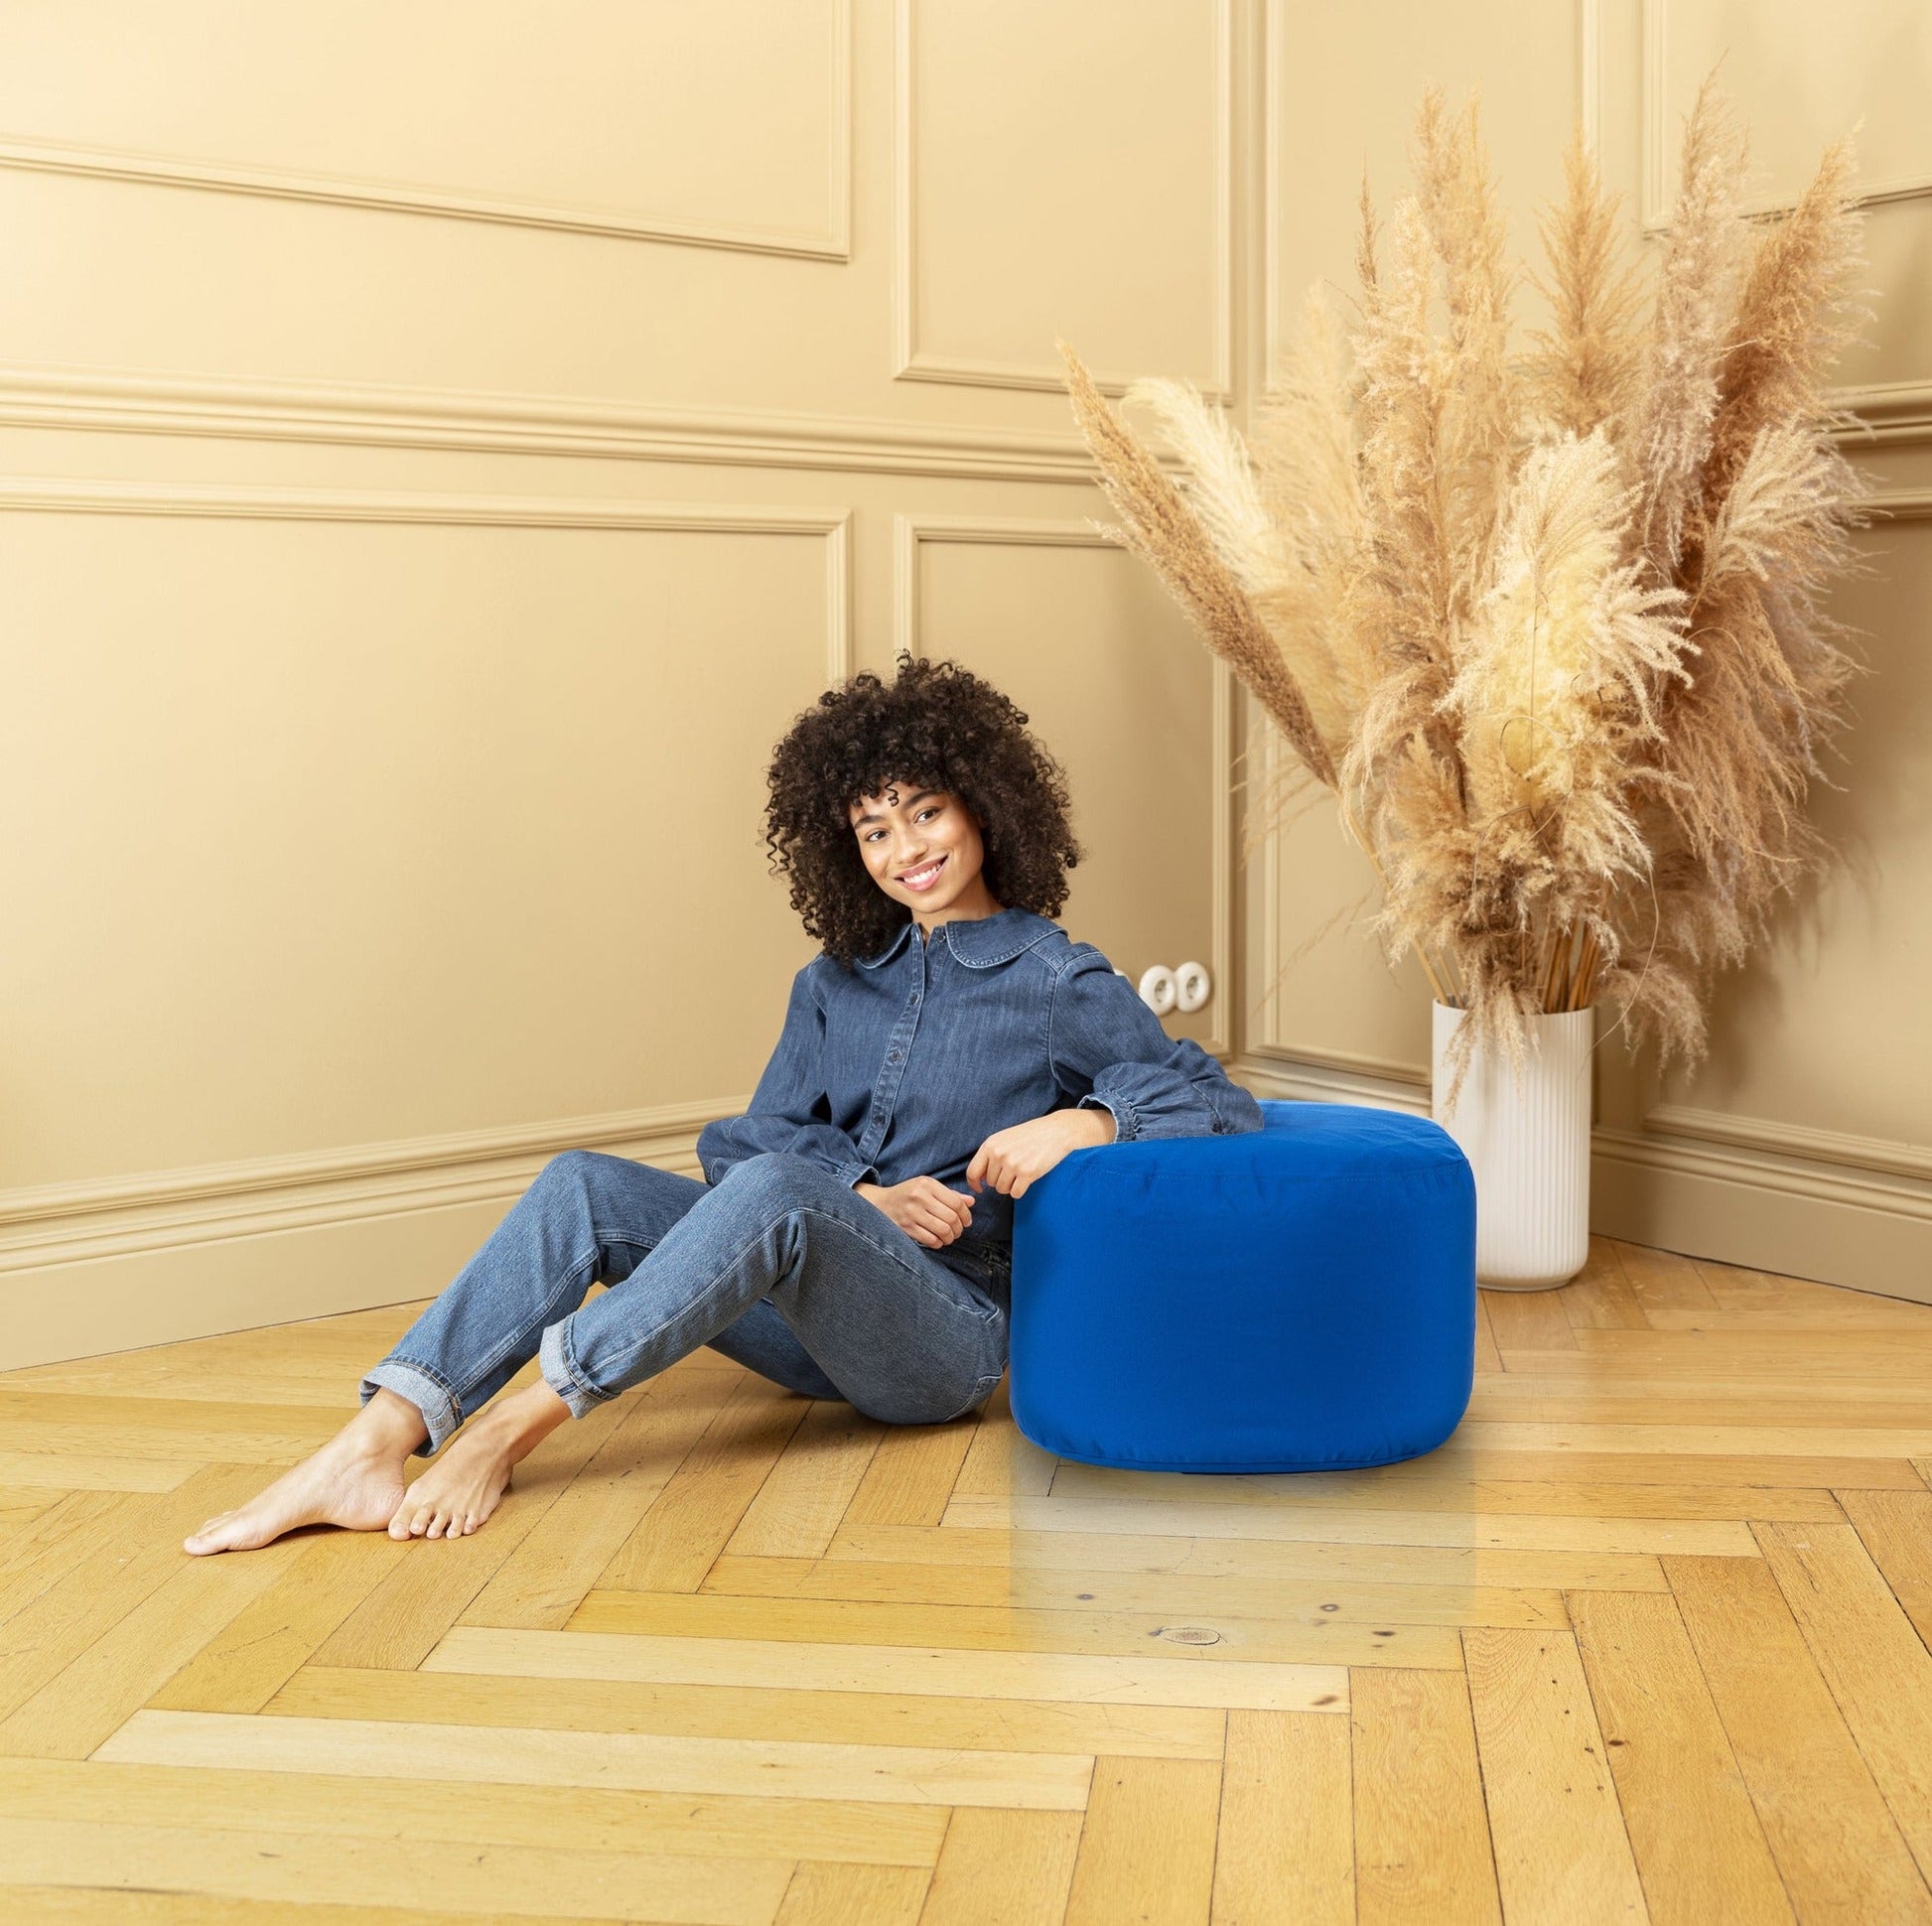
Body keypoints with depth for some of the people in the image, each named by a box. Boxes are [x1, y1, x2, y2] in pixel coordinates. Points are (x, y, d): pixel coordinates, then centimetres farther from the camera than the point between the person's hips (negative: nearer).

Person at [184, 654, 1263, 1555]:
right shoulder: (839, 982, 16)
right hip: (816, 1324, 6)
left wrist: (1083, 1120, -20)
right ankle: (376, 1445, -32)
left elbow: (1223, 1105, -4)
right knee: (588, 1188, -17)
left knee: (771, 1189, -34)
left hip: (951, 1333, -5)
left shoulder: (1062, 985, 0)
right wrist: (864, 1198, -11)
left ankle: (515, 1422, -31)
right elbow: (754, 1137, 8)